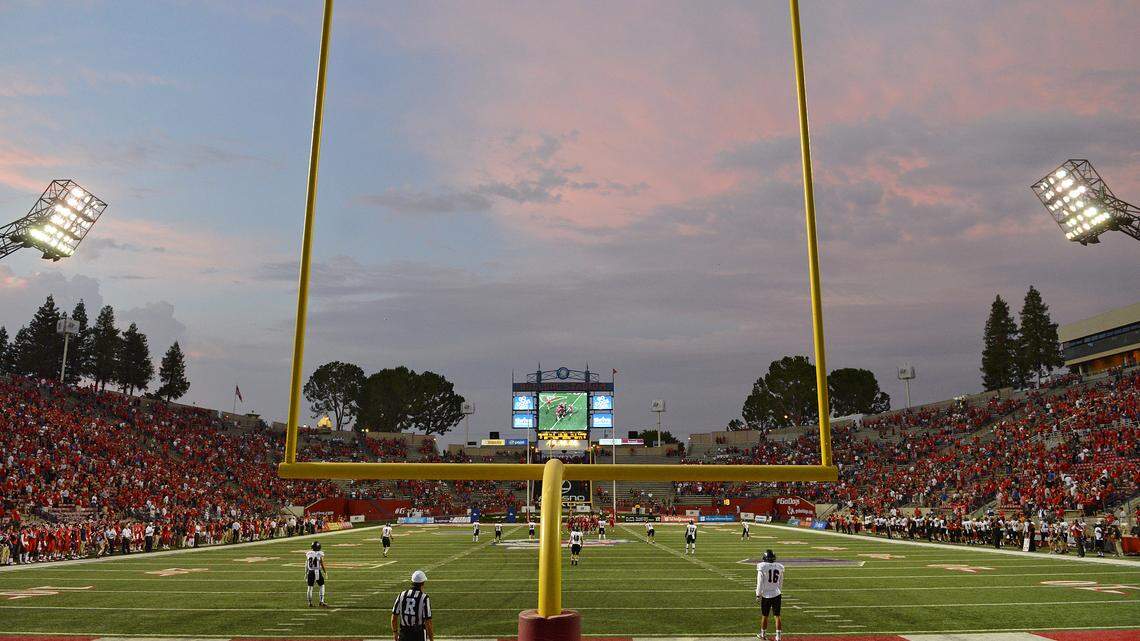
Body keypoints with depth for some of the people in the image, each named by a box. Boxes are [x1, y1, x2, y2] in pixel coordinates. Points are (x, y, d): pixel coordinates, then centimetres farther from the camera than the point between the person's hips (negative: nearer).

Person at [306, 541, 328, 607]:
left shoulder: (308, 554, 1)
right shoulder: (320, 554, -9)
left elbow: (306, 565, 6)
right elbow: (322, 565, -5)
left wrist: (306, 574, 15)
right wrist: (325, 572, 7)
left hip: (310, 572, 3)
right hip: (317, 572, -3)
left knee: (310, 587, 13)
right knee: (322, 586, 10)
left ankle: (310, 603, 17)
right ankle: (321, 602, 4)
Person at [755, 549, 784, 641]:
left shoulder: (762, 567, -13)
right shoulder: (779, 567, -1)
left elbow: (760, 582, -9)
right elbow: (781, 583, 12)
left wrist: (758, 594, 1)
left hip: (766, 595, -3)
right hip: (777, 594, 3)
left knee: (765, 616, 12)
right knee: (777, 615, 9)